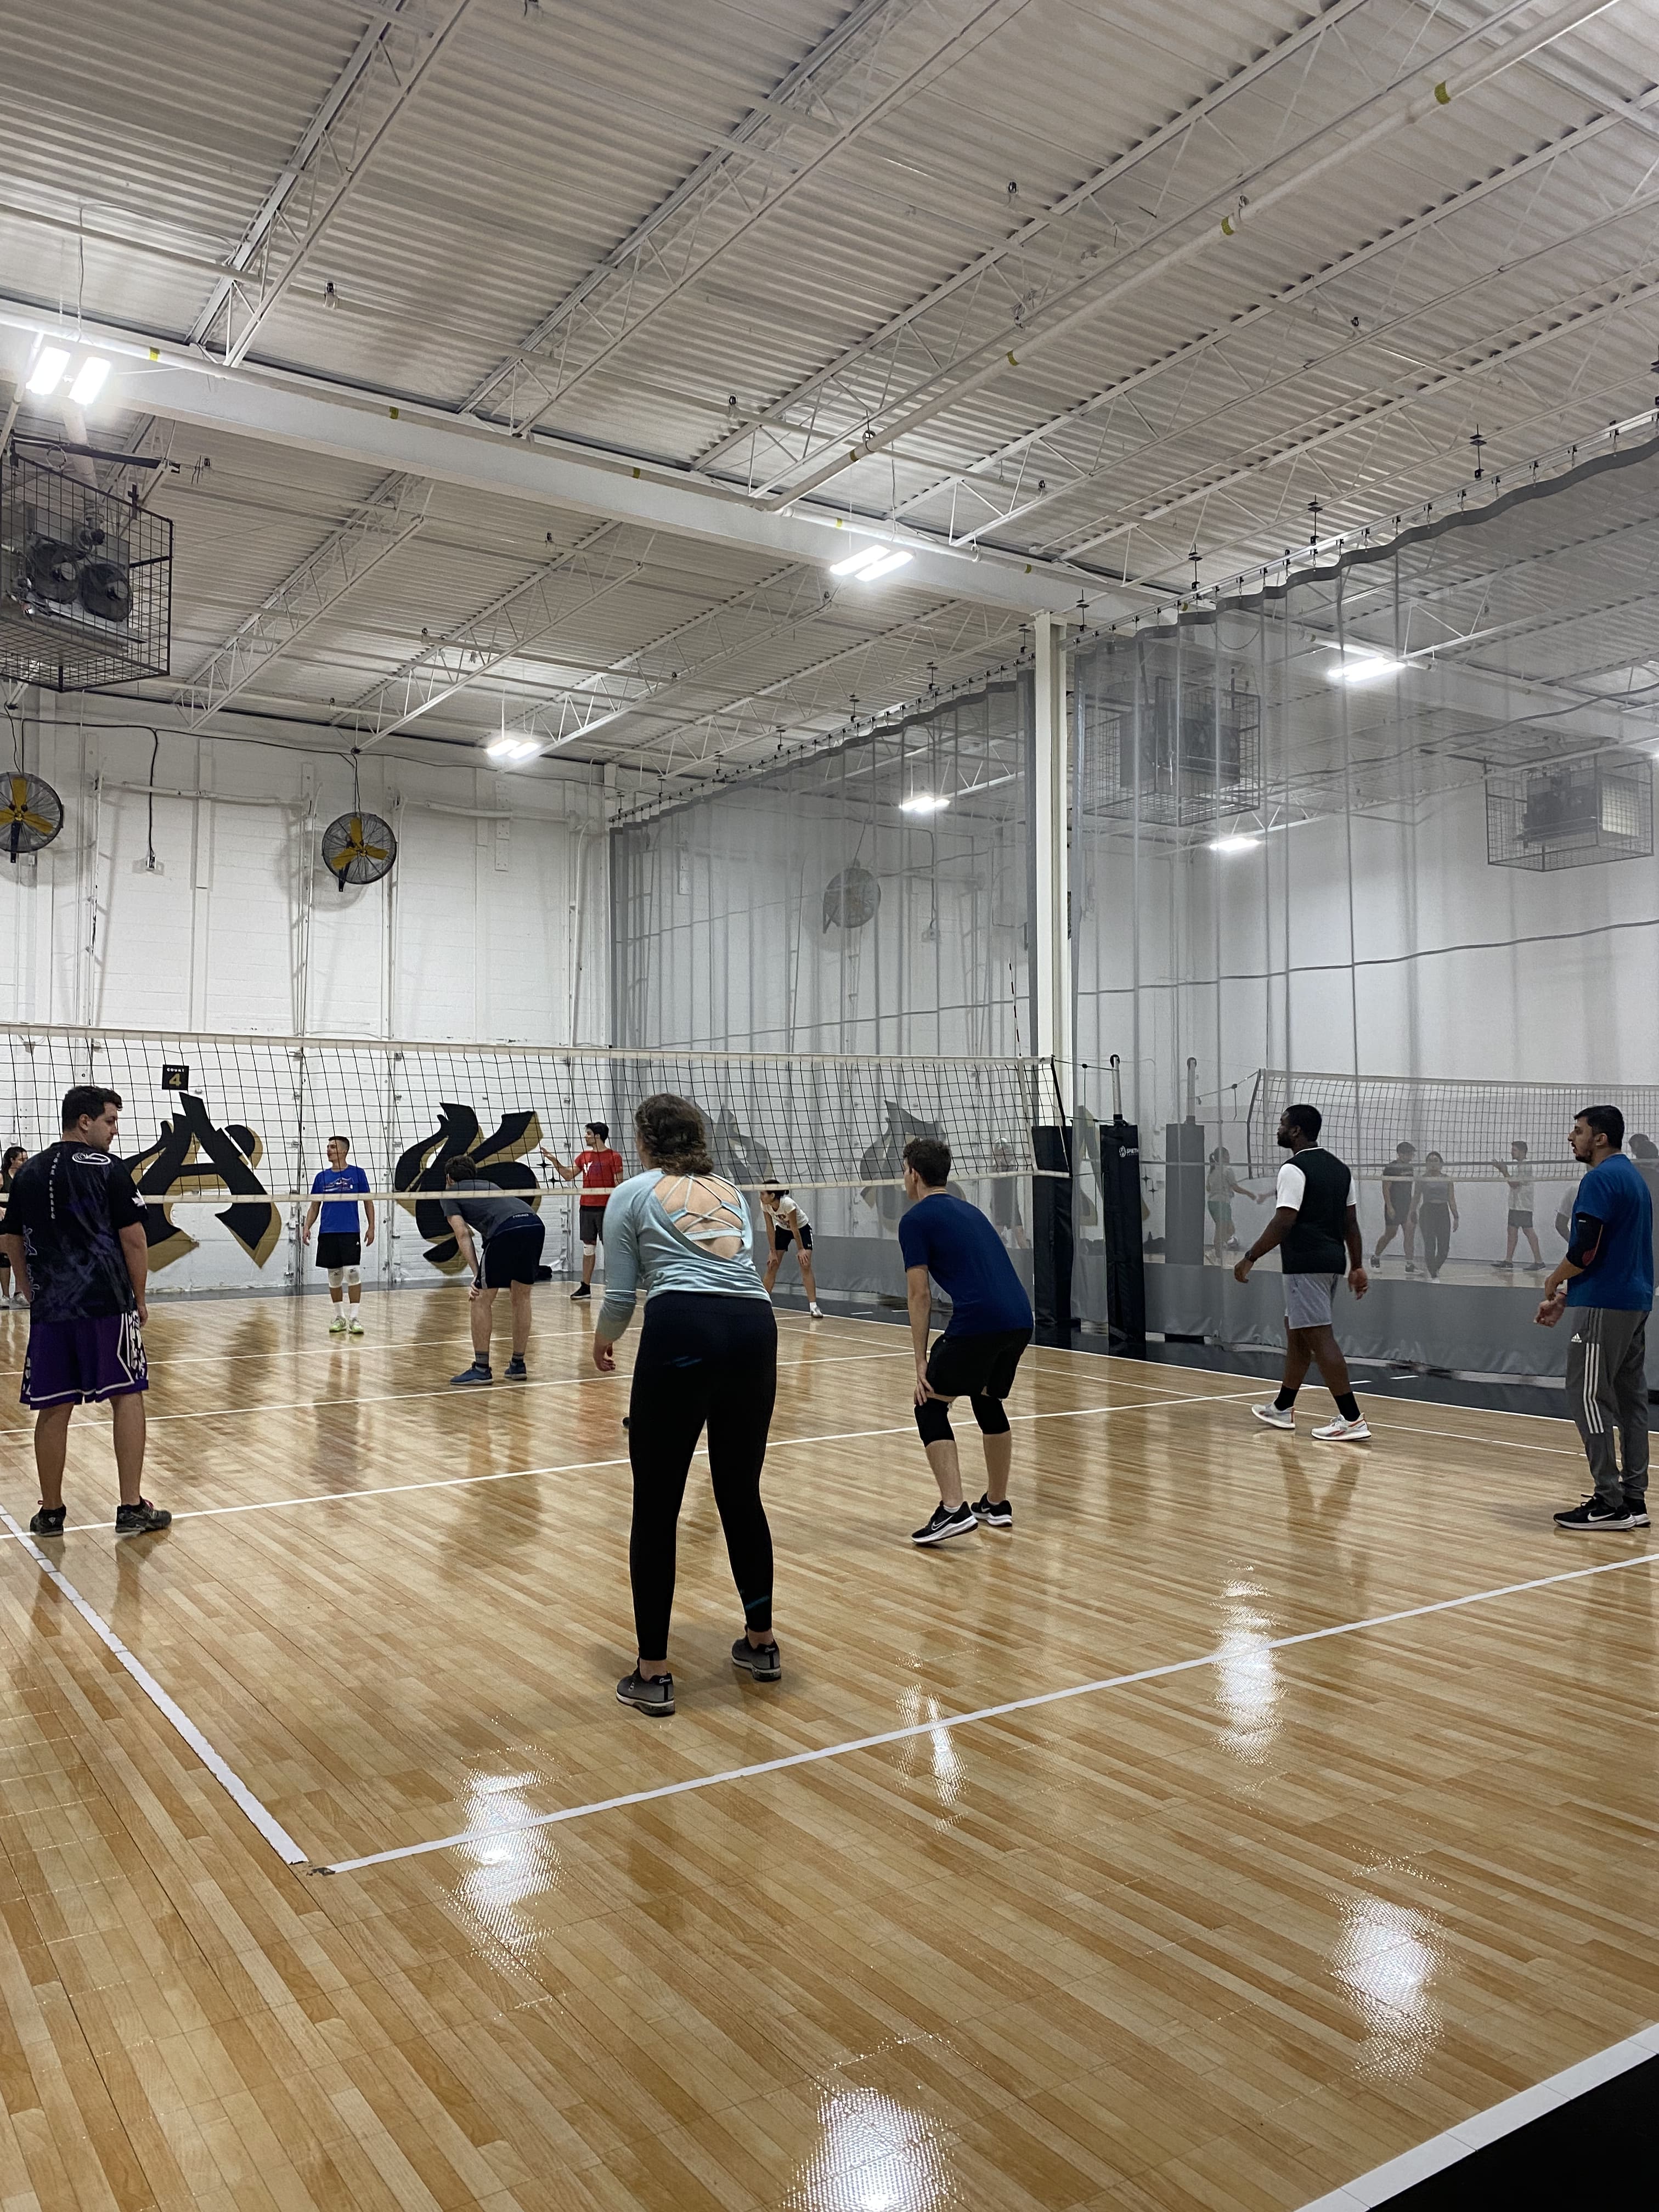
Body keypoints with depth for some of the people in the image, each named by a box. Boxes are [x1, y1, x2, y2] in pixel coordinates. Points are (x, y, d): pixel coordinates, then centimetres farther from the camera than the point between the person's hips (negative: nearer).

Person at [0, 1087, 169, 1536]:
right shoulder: (107, 1169, -5)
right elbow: (133, 1240, -7)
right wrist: (139, 1300, 3)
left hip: (49, 1308, 5)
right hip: (108, 1302, -5)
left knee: (53, 1410, 9)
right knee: (127, 1397, 3)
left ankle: (51, 1512, 17)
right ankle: (132, 1508, 2)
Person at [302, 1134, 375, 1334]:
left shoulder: (357, 1174, 2)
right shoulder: (321, 1177, 10)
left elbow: (368, 1202, 5)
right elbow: (315, 1206, 14)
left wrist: (371, 1227, -2)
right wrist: (307, 1228, 1)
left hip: (350, 1233, -3)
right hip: (327, 1234, 3)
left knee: (353, 1273, -11)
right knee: (334, 1276, 8)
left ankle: (354, 1318, -6)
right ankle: (339, 1317, 19)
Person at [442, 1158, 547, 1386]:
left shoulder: (450, 1193, 19)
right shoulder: (488, 1185, 37)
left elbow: (463, 1234, 6)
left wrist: (477, 1275, 0)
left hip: (506, 1229, -6)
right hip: (535, 1223, 7)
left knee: (482, 1300, 7)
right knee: (521, 1297, 20)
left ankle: (481, 1369, 8)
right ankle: (517, 1365, 26)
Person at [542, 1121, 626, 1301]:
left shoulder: (614, 1157, -6)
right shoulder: (584, 1156, 13)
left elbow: (619, 1185, -8)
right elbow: (568, 1176, 16)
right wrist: (554, 1160, 5)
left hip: (605, 1208, -6)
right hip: (586, 1207, 6)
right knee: (588, 1247, 10)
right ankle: (585, 1287, 14)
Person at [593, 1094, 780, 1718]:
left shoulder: (632, 1194, 12)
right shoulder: (731, 1191, 25)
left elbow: (620, 1296, 10)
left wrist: (602, 1342, 30)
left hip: (681, 1333, -5)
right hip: (756, 1328, 5)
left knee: (656, 1509, 5)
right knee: (742, 1495, 19)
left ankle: (653, 1674, 9)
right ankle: (761, 1644, 31)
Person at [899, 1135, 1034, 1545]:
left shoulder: (916, 1219, 2)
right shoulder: (968, 1210, 24)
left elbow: (919, 1296, -3)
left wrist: (921, 1361, 1)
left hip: (977, 1322, -8)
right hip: (1020, 1318, 8)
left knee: (930, 1406, 6)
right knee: (988, 1401, 27)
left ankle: (954, 1510, -6)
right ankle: (997, 1504, 32)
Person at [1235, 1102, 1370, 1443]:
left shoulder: (1294, 1169, -13)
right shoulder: (1339, 1168, 14)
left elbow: (1283, 1223, -19)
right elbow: (1351, 1223, 14)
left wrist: (1250, 1258, -14)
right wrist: (1357, 1267, 16)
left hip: (1306, 1265, -10)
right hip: (1332, 1261, 10)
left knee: (1320, 1337, -9)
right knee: (1297, 1332, 19)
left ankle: (1352, 1420, -11)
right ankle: (1283, 1408, 29)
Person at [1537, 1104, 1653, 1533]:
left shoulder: (1601, 1179, -14)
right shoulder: (1632, 1177, 17)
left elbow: (1585, 1250, -20)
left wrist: (1554, 1280, -1)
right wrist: (1564, 1297, 19)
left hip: (1604, 1305, -10)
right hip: (1635, 1301, 10)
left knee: (1588, 1396, -6)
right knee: (1630, 1397, 10)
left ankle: (1609, 1502, -5)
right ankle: (1633, 1499, 13)